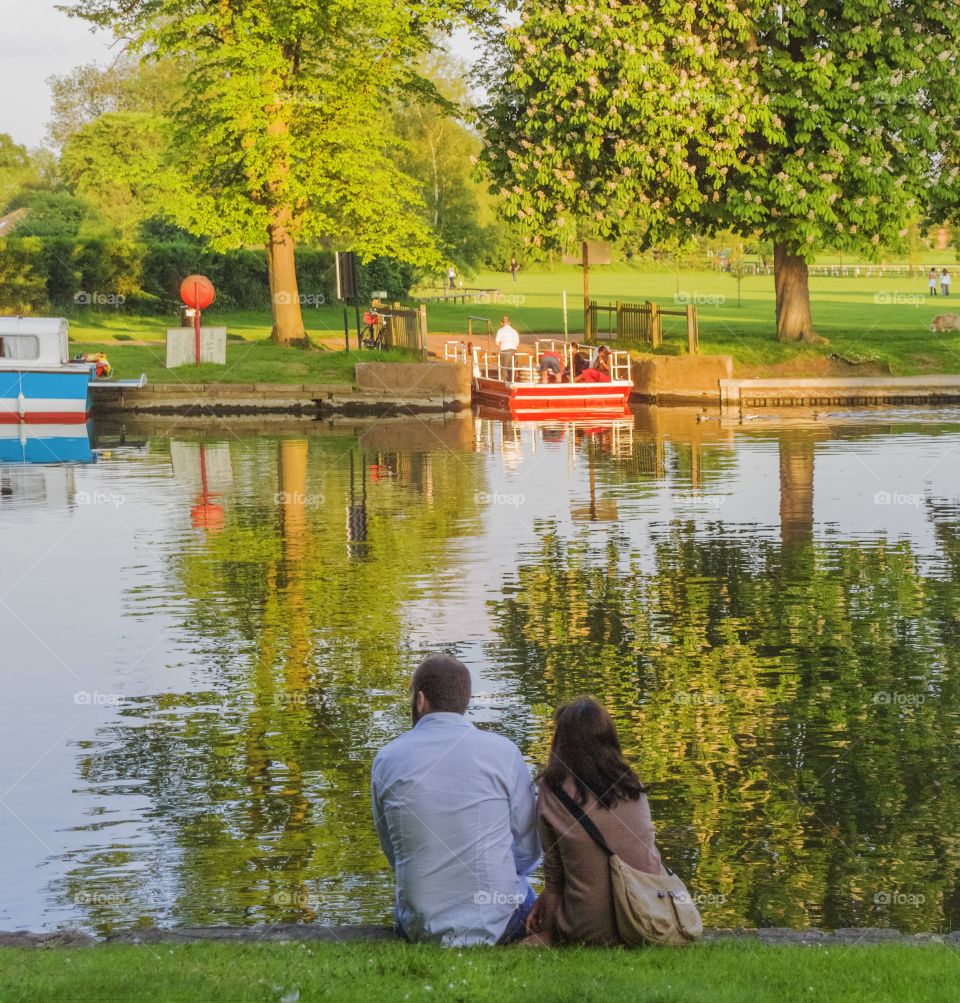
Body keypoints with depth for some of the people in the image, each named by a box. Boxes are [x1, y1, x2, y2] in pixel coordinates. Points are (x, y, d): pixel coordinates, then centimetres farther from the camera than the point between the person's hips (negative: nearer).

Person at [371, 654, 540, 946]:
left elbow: (393, 854, 8)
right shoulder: (503, 752, -9)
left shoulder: (386, 760, -4)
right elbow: (528, 849, 1)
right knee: (523, 893, 36)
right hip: (496, 924, -1)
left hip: (421, 929, 1)